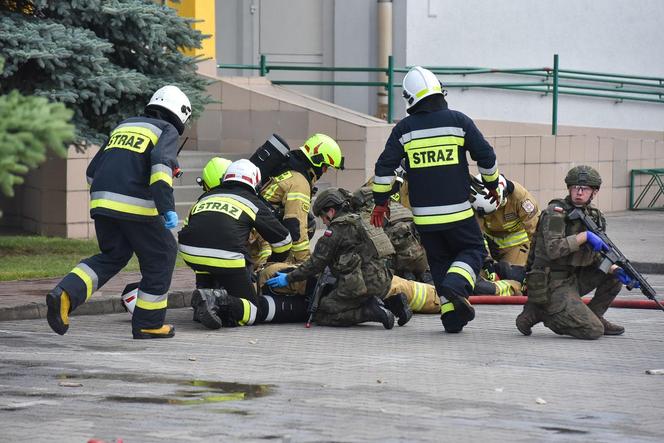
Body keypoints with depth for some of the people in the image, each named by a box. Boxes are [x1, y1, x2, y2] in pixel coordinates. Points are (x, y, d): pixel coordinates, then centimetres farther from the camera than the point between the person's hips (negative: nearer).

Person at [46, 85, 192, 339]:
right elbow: (161, 161, -16)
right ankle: (148, 323, 14)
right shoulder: (167, 131, 6)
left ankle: (65, 295, -3)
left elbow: (93, 171, 24)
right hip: (135, 205, -6)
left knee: (112, 256, 19)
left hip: (101, 203, 6)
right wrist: (167, 208, -22)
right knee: (161, 256, 11)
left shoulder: (124, 126, 25)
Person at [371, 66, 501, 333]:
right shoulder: (458, 121, -2)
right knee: (473, 250, 13)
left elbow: (385, 167, 2)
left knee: (440, 261, 13)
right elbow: (486, 156, 1)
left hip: (424, 216, 2)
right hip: (457, 211, -2)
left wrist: (380, 201, 13)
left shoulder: (403, 130, 1)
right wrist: (492, 186, 18)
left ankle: (452, 316, 5)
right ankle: (456, 284, -16)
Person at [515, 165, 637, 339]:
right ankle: (538, 312, -4)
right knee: (593, 331, -16)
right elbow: (553, 250, -26)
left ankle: (594, 316, 11)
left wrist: (615, 269, -9)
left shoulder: (594, 216, 9)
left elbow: (596, 257, 9)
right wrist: (585, 236, -25)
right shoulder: (555, 212, -13)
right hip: (551, 285, -8)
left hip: (573, 279, 8)